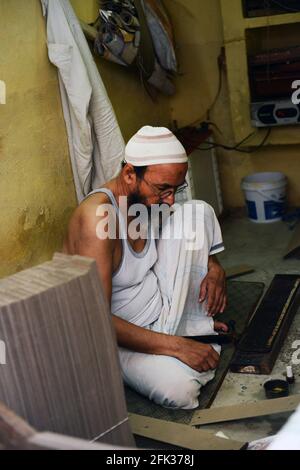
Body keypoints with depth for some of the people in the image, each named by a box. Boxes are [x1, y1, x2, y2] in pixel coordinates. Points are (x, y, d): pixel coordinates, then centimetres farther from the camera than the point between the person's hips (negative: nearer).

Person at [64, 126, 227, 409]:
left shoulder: (150, 199, -4)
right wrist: (177, 346, -31)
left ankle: (198, 323, 2)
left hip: (162, 301, 7)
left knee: (197, 211, -3)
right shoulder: (98, 216, -29)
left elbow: (196, 239, 16)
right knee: (180, 390, -33)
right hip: (118, 334, -7)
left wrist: (214, 267, -8)